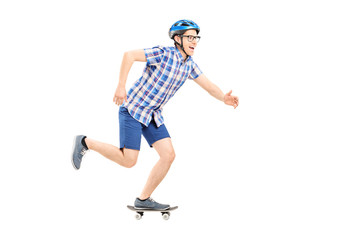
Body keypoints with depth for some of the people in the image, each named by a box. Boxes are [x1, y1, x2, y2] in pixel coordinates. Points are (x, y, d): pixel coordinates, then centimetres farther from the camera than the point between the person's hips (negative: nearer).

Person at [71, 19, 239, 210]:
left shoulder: (189, 64, 4)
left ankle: (143, 200, 9)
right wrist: (121, 86, -27)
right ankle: (86, 143, 8)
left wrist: (224, 98, -17)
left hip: (154, 115, 8)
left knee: (168, 156, -3)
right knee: (128, 161, -12)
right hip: (133, 109, -8)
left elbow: (208, 86, 3)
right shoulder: (163, 54, -18)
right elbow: (129, 55, -23)